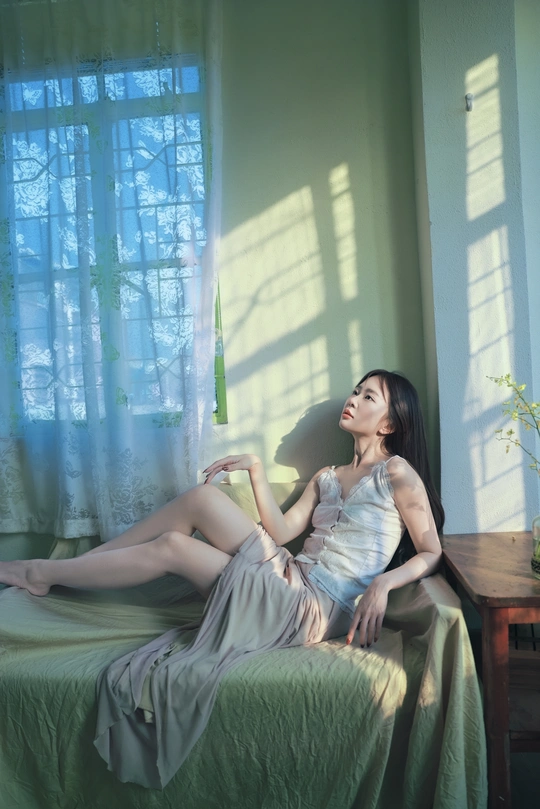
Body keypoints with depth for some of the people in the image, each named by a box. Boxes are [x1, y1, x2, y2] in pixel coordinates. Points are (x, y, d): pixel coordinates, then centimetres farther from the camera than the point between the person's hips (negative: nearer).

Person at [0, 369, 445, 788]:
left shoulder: (397, 472, 0)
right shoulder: (327, 477, 19)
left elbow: (432, 553, -2)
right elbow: (281, 531, 8)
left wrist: (383, 583, -19)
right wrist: (257, 469, 3)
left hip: (320, 607, -6)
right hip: (290, 576, 6)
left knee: (170, 547, -13)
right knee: (201, 497, -11)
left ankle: (42, 573, 7)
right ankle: (68, 563, 2)